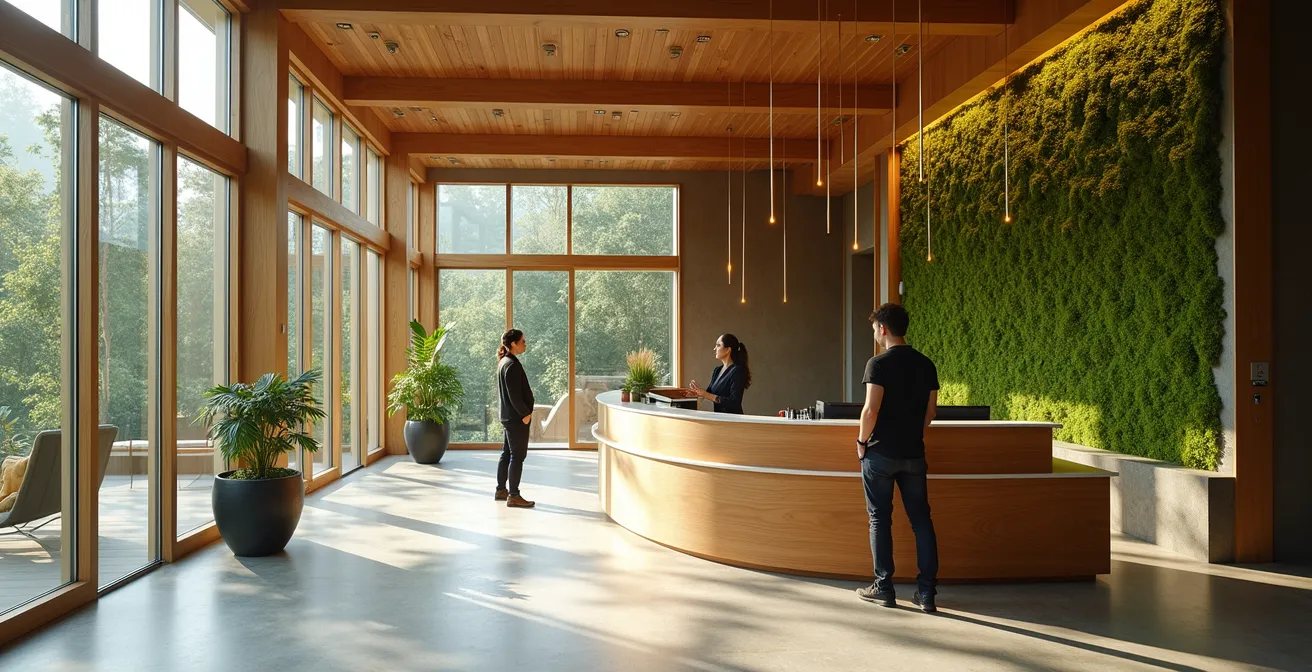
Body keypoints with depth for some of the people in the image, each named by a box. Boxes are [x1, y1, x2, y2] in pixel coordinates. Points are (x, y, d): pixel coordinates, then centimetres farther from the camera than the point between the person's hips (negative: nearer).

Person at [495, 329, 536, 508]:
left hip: (508, 416, 10)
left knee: (507, 454, 16)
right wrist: (525, 413, -15)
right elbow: (514, 395, -21)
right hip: (516, 416, -10)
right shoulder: (512, 365, -18)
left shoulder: (503, 362, 12)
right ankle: (513, 496, -1)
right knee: (518, 456, -5)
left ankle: (501, 490, 25)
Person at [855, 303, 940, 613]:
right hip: (914, 454, 5)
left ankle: (883, 588, 12)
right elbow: (931, 410, 9)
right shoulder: (925, 364, 5)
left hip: (881, 453, -5)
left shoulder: (879, 364, -12)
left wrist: (862, 440, -4)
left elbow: (871, 410, -18)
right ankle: (926, 592, 9)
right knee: (921, 520, 8)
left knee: (880, 519, 7)